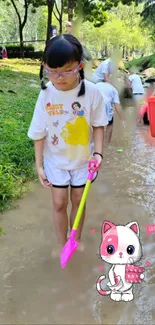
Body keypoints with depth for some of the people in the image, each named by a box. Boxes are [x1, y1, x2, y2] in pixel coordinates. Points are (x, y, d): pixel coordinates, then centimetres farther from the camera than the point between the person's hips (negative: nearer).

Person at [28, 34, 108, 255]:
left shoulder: (91, 92, -21)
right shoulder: (46, 94, -18)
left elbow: (98, 125, -7)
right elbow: (40, 133, -9)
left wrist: (98, 152, -18)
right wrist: (39, 165, -6)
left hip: (83, 159, 0)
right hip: (55, 160, 1)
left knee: (78, 201, 15)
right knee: (59, 203, 9)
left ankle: (76, 241, 39)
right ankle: (62, 246, 31)